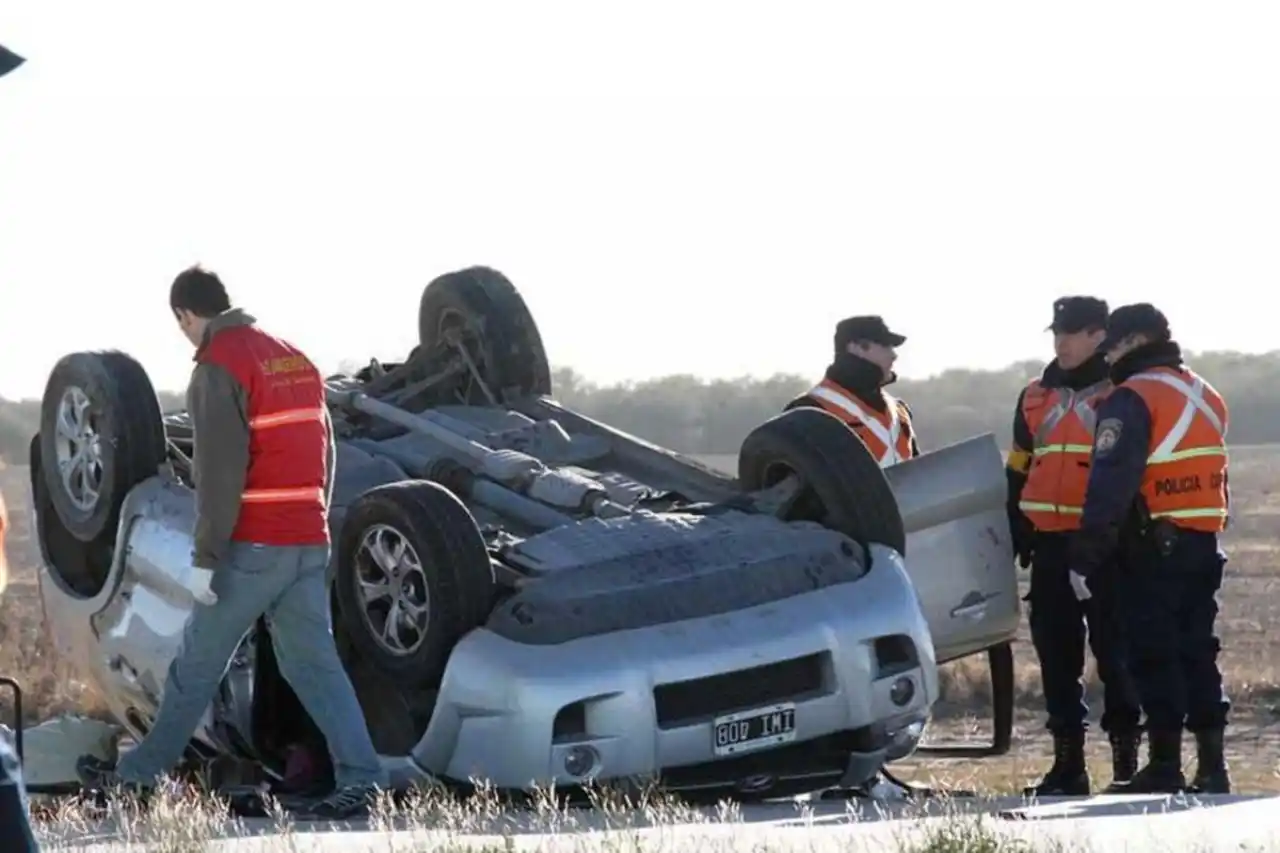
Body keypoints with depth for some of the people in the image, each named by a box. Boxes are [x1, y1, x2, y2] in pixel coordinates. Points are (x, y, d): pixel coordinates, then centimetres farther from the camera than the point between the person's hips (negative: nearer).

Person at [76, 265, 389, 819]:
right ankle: (359, 778, -7)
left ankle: (139, 775, 15)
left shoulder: (218, 368, -10)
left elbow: (220, 472, -17)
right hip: (309, 543, 7)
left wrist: (206, 556, -15)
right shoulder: (293, 359, 15)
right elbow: (324, 452, 18)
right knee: (312, 662, 5)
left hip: (254, 546, -7)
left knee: (197, 664, 4)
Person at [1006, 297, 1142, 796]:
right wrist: (1015, 538, 13)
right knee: (1057, 655, 6)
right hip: (1050, 545, 5)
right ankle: (1067, 763, 12)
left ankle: (1126, 759, 2)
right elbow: (1018, 474, 19)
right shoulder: (1035, 399, 15)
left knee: (1114, 651, -4)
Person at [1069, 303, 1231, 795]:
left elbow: (1109, 486, -17)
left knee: (1154, 656, -4)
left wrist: (1085, 558, -17)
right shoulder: (1205, 397, 16)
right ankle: (1212, 766, 9)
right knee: (1198, 653, 11)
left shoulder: (1131, 401, -11)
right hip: (1203, 547, 8)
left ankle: (1165, 767, -5)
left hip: (1152, 550, -8)